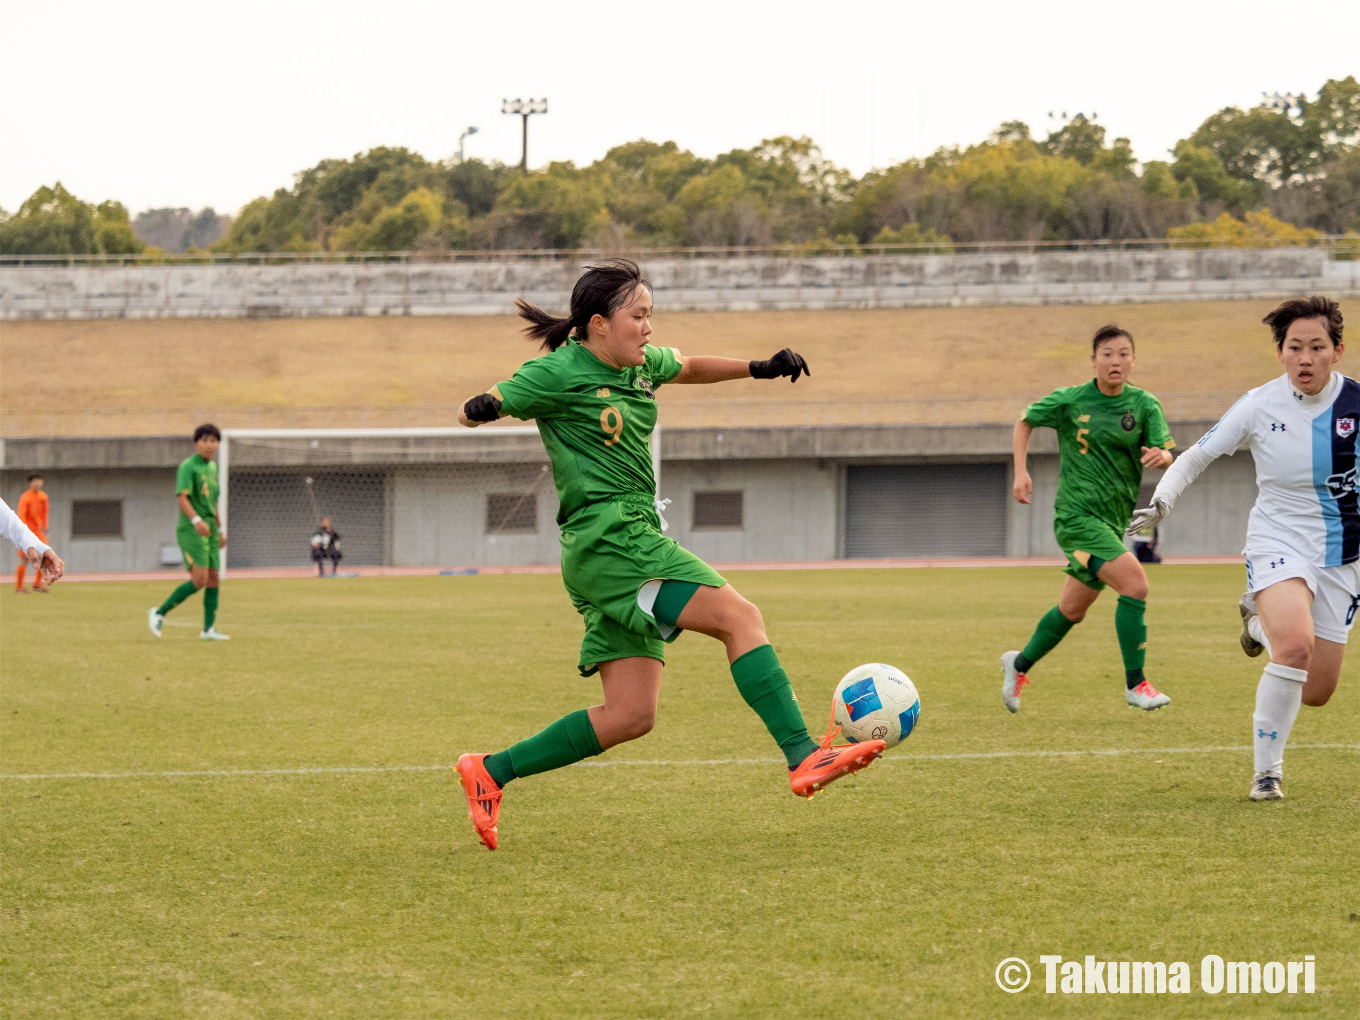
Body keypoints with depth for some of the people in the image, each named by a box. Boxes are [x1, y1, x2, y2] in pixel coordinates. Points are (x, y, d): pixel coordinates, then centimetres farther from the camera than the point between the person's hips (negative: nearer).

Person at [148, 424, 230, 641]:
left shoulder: (212, 468, 18)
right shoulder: (188, 466, -9)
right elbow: (182, 497, -20)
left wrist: (220, 529, 26)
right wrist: (196, 520, -33)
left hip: (209, 531, 8)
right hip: (191, 531, -8)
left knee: (213, 578, 4)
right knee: (199, 579, -17)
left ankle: (208, 629, 9)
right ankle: (159, 613, -6)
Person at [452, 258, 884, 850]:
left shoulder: (640, 365, 16)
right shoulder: (559, 373, -6)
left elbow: (690, 369, 37)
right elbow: (470, 413, -5)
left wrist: (759, 368, 24)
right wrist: (486, 408, -28)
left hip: (633, 540, 9)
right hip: (606, 535, -9)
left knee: (631, 716, 4)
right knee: (740, 617, -19)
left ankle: (490, 773, 9)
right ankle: (804, 757, -26)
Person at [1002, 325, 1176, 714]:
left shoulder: (1144, 405, 1)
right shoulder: (1070, 400, -5)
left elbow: (1166, 455, -8)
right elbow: (1026, 422, 11)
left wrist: (1160, 456, -32)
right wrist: (1021, 472, 0)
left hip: (1114, 520, 5)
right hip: (1077, 516, -5)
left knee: (1072, 610, 16)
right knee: (1134, 582, -23)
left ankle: (1020, 664, 40)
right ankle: (1135, 684, -16)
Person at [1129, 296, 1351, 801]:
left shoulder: (1355, 403, -9)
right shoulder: (1259, 407, -10)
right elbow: (1196, 456, 2)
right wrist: (1161, 499, -12)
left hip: (1341, 557, 3)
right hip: (1279, 544, -3)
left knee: (1316, 693, 6)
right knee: (1296, 645, -33)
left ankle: (1260, 621, 39)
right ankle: (1265, 771, -15)